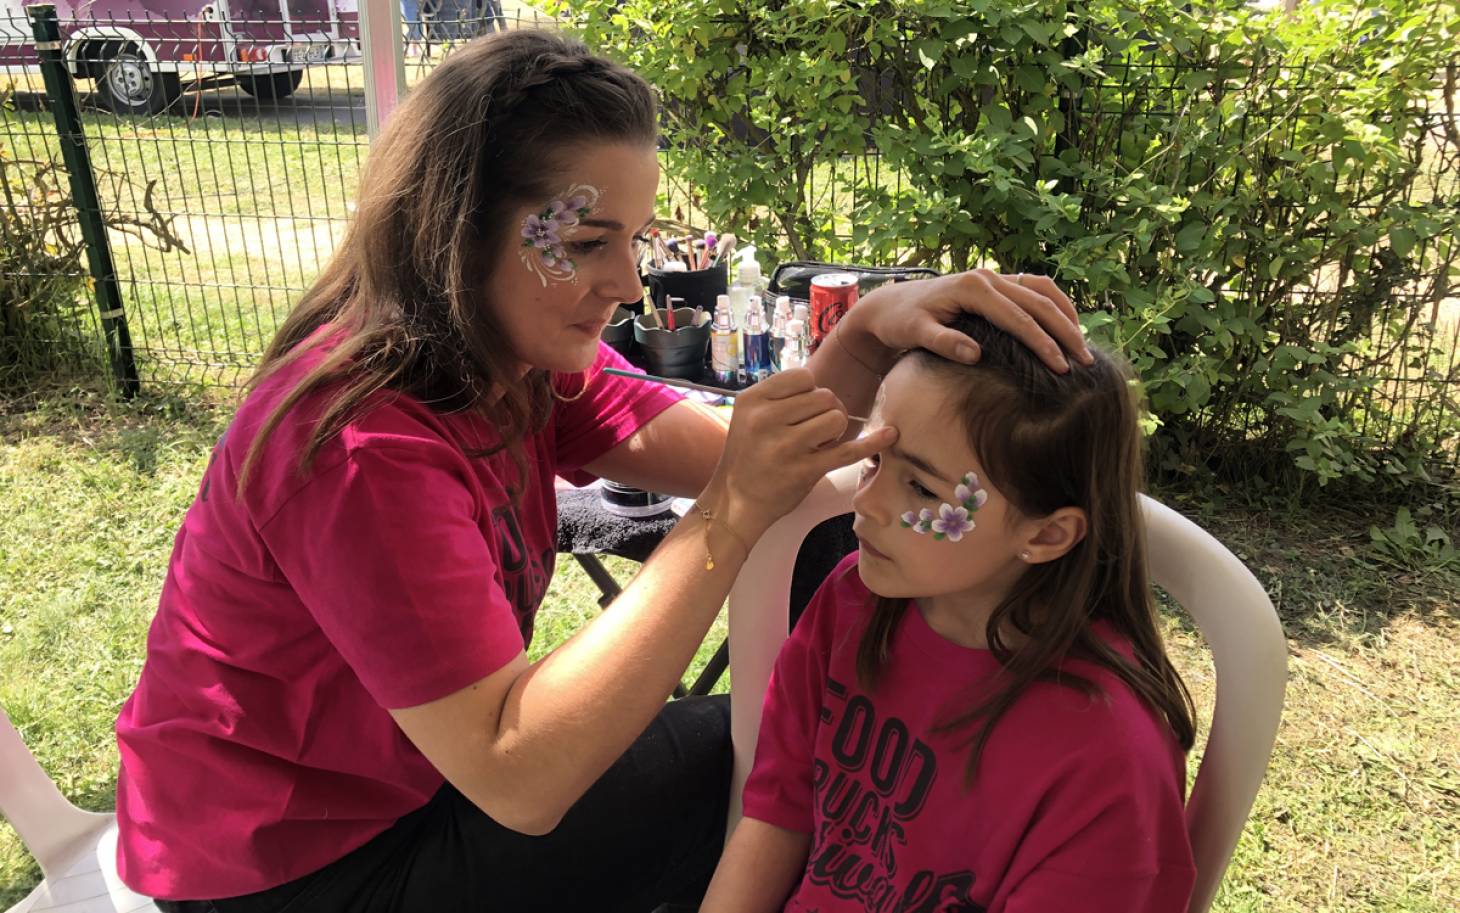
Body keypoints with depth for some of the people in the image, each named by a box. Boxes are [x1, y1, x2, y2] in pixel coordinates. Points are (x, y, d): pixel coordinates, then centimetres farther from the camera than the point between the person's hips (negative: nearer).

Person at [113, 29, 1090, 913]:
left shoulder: (522, 355, -6)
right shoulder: (363, 446, -32)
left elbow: (721, 455, -14)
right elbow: (518, 780, -34)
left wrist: (873, 330, -32)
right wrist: (732, 517, -40)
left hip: (408, 773, 7)